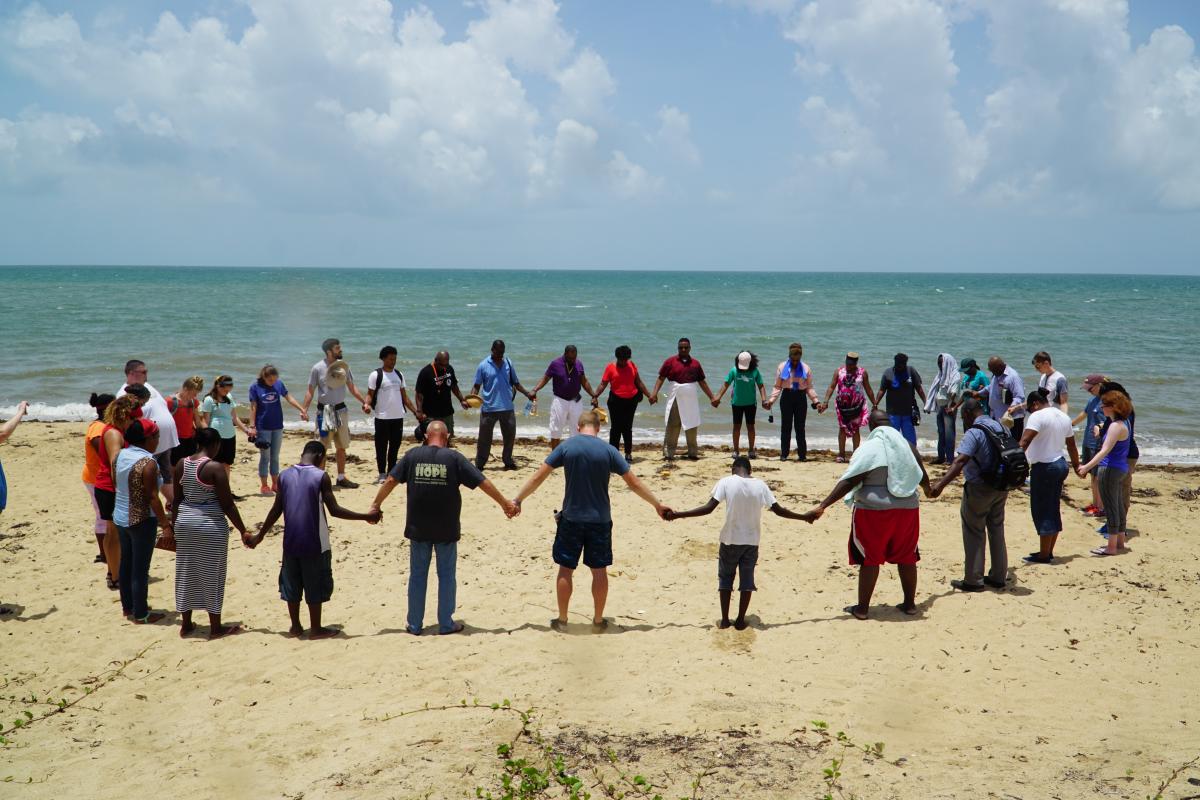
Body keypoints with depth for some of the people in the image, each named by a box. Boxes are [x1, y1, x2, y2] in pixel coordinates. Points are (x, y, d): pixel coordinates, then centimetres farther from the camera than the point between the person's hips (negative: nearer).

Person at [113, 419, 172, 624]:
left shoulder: (120, 456, 2)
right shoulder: (148, 463, -21)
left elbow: (116, 484, 12)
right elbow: (152, 497, -21)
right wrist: (165, 525, -16)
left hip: (120, 517, 8)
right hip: (142, 520, -8)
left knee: (126, 563, 18)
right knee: (140, 568, 2)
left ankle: (128, 607, 31)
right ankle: (140, 615, 10)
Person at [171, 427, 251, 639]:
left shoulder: (181, 464, 1)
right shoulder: (215, 468, -16)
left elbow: (176, 500, 7)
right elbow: (227, 504, -15)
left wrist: (175, 526, 18)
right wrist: (243, 531, -8)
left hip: (185, 521, 6)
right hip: (211, 525, -6)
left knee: (186, 572, 14)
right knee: (212, 574, 4)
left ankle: (186, 624, 23)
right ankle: (215, 627, 13)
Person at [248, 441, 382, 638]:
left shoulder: (284, 475, 2)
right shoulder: (321, 476, -11)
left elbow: (276, 510, 5)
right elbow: (334, 510, -12)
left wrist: (260, 536, 17)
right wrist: (366, 517, -5)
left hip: (291, 541, 4)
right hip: (314, 542, -4)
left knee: (291, 584, 16)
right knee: (315, 585, 7)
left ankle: (295, 626, 23)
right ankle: (316, 629, 12)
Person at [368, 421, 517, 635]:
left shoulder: (412, 455, -1)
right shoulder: (454, 458, -6)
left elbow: (391, 481, 1)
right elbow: (483, 483, -6)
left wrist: (376, 505, 14)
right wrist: (505, 504, 3)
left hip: (418, 529, 2)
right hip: (446, 529, -2)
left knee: (417, 576, 12)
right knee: (447, 576, 10)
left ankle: (414, 625, 17)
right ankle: (446, 624, 14)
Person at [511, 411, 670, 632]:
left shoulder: (566, 447, -5)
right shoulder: (608, 450, -5)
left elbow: (538, 477, -5)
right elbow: (634, 483, -4)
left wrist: (517, 500, 4)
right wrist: (657, 505, 7)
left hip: (571, 518, 0)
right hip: (600, 520, 0)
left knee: (565, 569, 11)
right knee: (599, 571, 12)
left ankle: (562, 620, 18)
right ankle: (598, 620, 19)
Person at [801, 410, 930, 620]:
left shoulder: (868, 449, -10)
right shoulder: (907, 446, 6)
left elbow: (848, 482, -17)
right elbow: (923, 477, 17)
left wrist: (822, 507, -18)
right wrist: (928, 492, 41)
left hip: (874, 510, -4)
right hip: (907, 509, 5)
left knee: (869, 559, 4)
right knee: (906, 558, 16)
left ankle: (862, 608, 9)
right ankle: (910, 603, 24)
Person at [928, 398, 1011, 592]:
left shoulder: (974, 433, -19)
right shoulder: (1000, 427, 6)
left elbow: (960, 461, -32)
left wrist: (941, 483, -38)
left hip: (980, 489, -8)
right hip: (1001, 488, 8)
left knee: (974, 534, 2)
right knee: (996, 530, 17)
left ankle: (973, 580, 5)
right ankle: (998, 576, 24)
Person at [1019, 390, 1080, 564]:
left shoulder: (1038, 416, -14)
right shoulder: (1063, 416, 13)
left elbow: (1025, 441, -27)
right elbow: (1071, 444, 21)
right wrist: (1076, 466, 31)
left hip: (1043, 468, -9)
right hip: (1060, 465, 9)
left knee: (1042, 512, -3)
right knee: (1054, 510, 14)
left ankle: (1044, 556, 1)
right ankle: (1048, 552, 21)